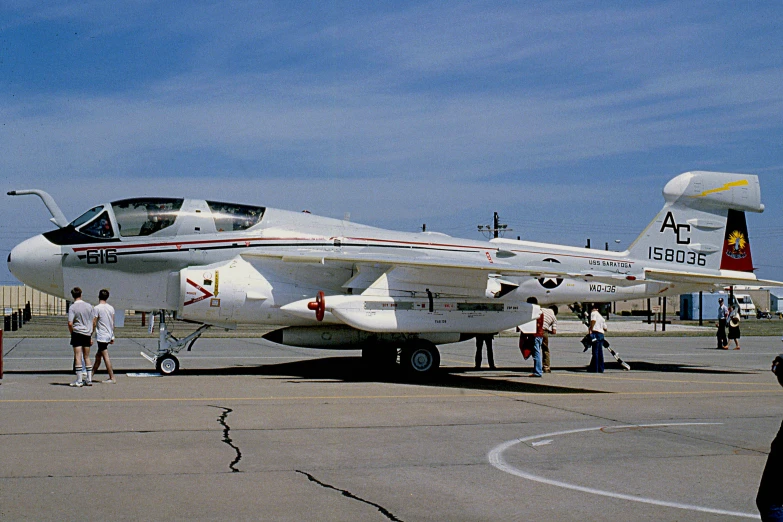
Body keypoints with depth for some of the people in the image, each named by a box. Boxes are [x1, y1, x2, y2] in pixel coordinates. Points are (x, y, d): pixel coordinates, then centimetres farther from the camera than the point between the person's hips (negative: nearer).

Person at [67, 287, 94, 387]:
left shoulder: (72, 307, -9)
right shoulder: (89, 306, 6)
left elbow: (70, 323, -18)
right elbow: (91, 323, 10)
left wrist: (71, 333, -1)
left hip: (77, 333, -4)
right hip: (87, 334, 4)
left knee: (78, 357, -2)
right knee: (86, 357, 13)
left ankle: (79, 381, -3)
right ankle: (89, 379, 13)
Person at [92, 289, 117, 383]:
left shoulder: (97, 308, -11)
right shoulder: (111, 308, 8)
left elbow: (94, 324, -13)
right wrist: (112, 337, 19)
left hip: (101, 336, -7)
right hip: (109, 335, 7)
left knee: (106, 357, -7)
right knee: (98, 356, 17)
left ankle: (112, 378, -9)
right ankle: (91, 374, 25)